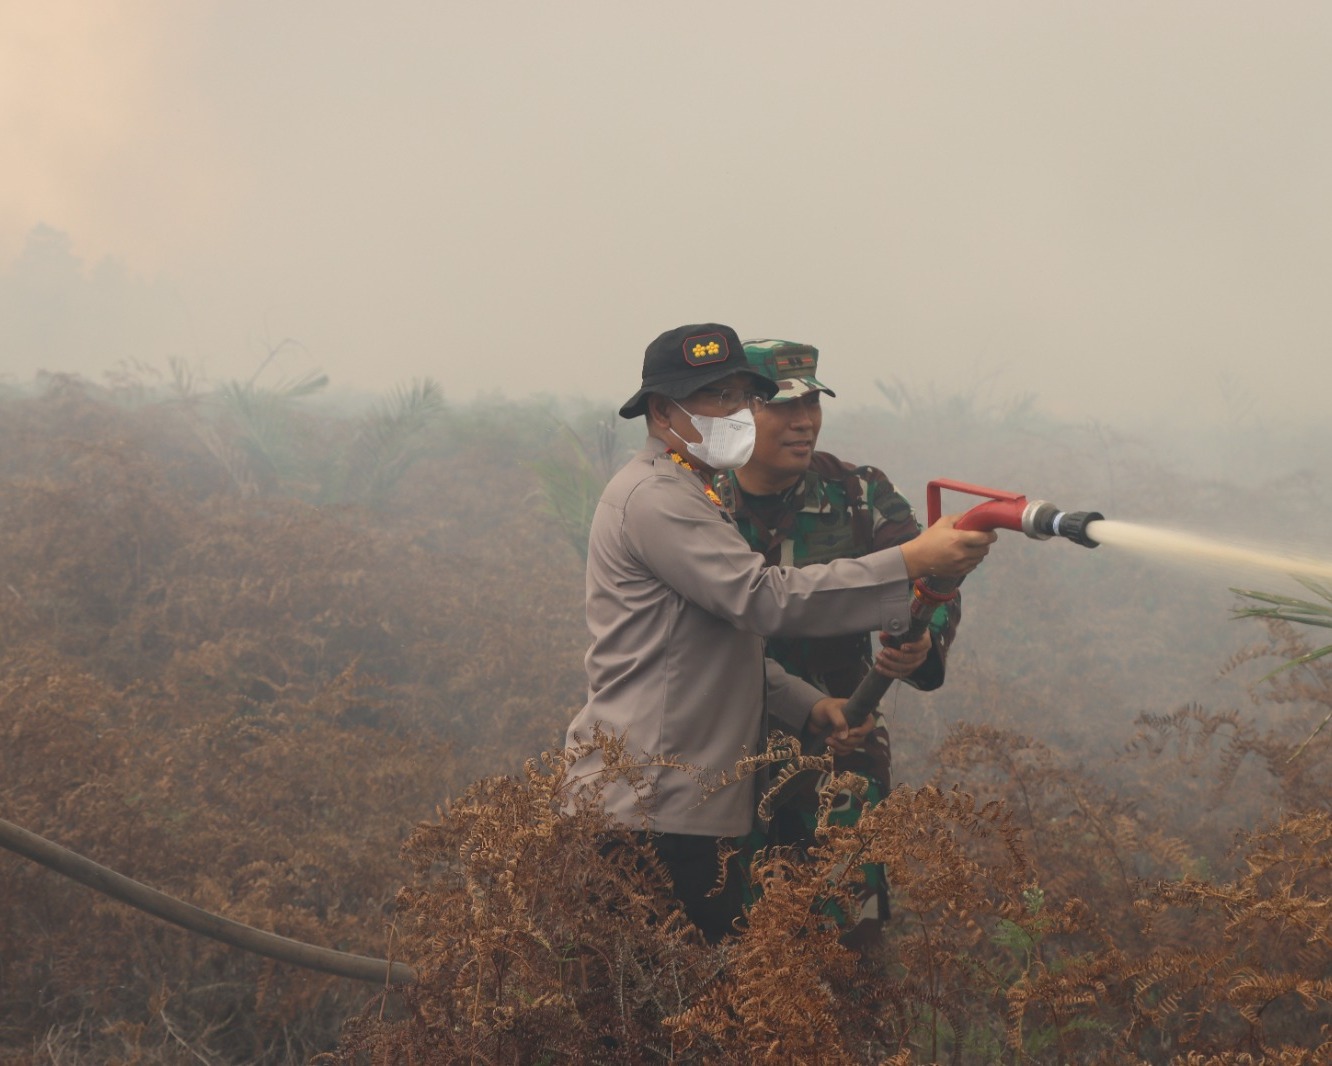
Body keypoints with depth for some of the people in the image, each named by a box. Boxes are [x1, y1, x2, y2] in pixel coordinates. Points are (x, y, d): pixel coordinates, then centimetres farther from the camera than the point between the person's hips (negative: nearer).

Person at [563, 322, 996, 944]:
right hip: (648, 811, -10)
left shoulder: (687, 496, 23)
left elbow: (731, 636, 26)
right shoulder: (653, 498, -13)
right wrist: (913, 562, -24)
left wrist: (807, 706, 10)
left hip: (687, 806, 10)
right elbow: (766, 600, -23)